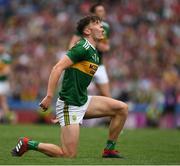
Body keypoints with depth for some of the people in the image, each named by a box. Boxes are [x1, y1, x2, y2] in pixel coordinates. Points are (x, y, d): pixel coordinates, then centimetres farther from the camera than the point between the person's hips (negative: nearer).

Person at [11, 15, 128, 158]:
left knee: (122, 108, 0)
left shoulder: (94, 52, 14)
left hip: (83, 101, 9)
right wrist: (49, 96, -25)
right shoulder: (83, 48, -15)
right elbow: (58, 68, -21)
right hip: (70, 105, -9)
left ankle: (109, 150, 8)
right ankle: (28, 144, 5)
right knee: (69, 155, -12)